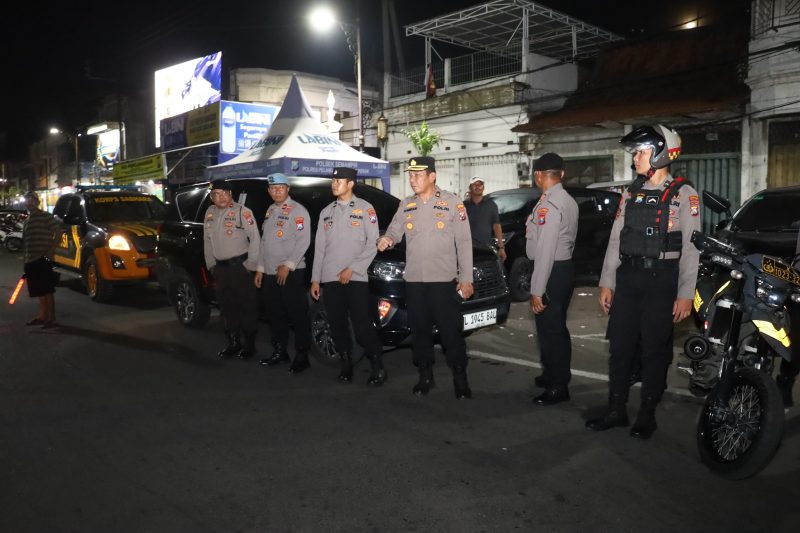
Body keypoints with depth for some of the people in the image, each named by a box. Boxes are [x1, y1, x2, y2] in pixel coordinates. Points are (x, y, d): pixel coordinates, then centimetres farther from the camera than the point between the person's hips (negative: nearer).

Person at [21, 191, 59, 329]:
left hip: (43, 259, -7)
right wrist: (24, 259, 16)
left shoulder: (46, 216, -3)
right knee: (39, 291, 13)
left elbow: (57, 234, -9)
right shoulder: (27, 220, 19)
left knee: (47, 290, -7)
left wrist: (51, 251, -19)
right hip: (30, 260, 8)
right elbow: (25, 241, 21)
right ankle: (42, 315, 20)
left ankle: (51, 318, -4)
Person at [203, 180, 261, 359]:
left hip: (240, 266, -7)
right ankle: (233, 343, 24)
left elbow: (255, 238, -12)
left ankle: (248, 345, 8)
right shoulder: (210, 212, 12)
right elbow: (207, 240, 18)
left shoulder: (242, 211, -9)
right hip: (220, 268, 7)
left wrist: (250, 265, -13)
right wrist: (211, 264, 13)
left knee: (246, 307, -1)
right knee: (227, 307, 13)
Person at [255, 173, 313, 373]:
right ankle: (279, 351, 25)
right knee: (275, 315, 13)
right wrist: (260, 268, 17)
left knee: (298, 315, -3)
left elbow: (303, 241, -15)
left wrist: (288, 265, -18)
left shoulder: (297, 211, -6)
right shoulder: (270, 211, 18)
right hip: (270, 273, 8)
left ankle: (302, 356, 3)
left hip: (291, 273, -7)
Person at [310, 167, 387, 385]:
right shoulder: (326, 212, 16)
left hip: (356, 278, -4)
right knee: (337, 325, 6)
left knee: (362, 325, -9)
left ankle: (378, 367, 3)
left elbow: (372, 243, -4)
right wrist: (315, 279, 10)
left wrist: (352, 269, -11)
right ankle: (346, 364, 19)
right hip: (329, 279, 5)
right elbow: (319, 248, 16)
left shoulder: (365, 209, 3)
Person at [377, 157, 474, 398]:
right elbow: (395, 231, 8)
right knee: (419, 330, 11)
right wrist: (386, 239, -18)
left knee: (451, 331, -1)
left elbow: (464, 242, -3)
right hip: (413, 280, 4)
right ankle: (425, 375, 24)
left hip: (444, 279, -4)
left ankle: (460, 377, 12)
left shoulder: (452, 203, -2)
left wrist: (466, 278, -7)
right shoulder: (406, 205, 10)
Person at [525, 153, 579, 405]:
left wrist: (537, 290, -21)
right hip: (565, 267, 10)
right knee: (557, 327, 20)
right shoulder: (569, 201, 11)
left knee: (549, 329, 0)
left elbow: (545, 251, -23)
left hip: (552, 272, -10)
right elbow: (566, 239, 13)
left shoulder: (547, 204, -19)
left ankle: (557, 387, 10)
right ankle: (554, 374, 36)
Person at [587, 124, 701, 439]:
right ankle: (616, 411, 21)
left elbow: (691, 248, -9)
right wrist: (606, 283, 7)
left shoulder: (683, 194, -5)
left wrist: (685, 295, -13)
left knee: (654, 350, 4)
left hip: (662, 280, -5)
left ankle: (647, 415, 18)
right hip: (627, 278, 5)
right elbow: (616, 240, 11)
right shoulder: (631, 193, 11)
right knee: (620, 346, 8)